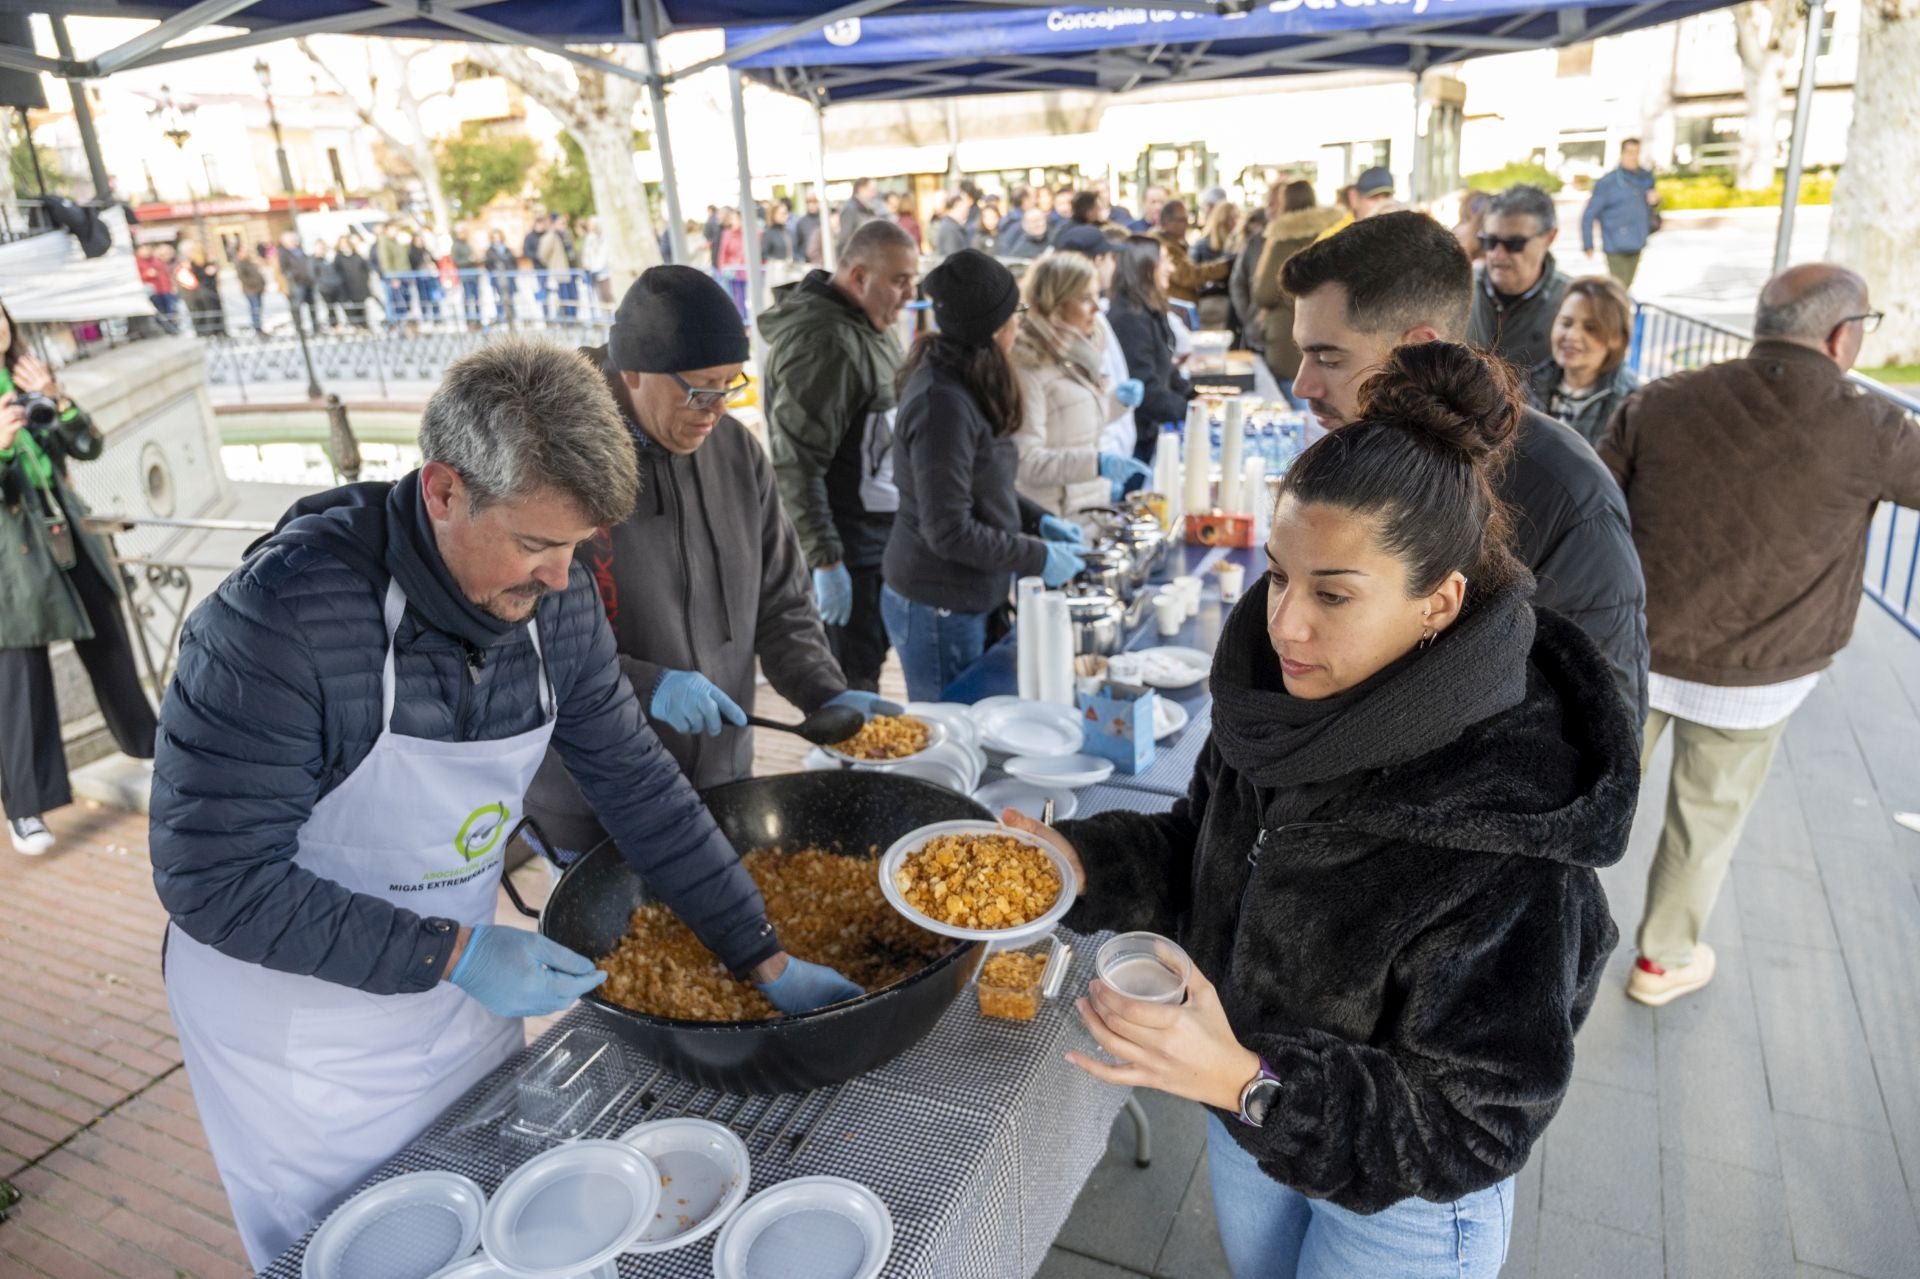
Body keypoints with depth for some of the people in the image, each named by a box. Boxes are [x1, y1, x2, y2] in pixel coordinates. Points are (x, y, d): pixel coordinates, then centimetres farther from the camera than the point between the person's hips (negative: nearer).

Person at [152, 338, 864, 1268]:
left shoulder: (555, 598, -14)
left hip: (459, 987, 5)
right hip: (295, 1018, -5)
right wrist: (456, 954, -28)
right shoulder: (284, 614, -31)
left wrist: (765, 959, -6)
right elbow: (214, 879, -25)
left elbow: (638, 787, -6)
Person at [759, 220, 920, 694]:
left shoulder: (871, 326, 12)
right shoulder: (822, 344, -20)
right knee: (853, 679, -1)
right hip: (848, 544, -9)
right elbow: (794, 464, -23)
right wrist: (825, 562, -24)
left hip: (883, 529, 9)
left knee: (867, 665, 18)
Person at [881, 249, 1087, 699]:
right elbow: (948, 531, -24)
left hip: (966, 599, 9)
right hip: (938, 609, -9)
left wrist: (1039, 520, 7)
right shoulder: (943, 403, -24)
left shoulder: (960, 384, 6)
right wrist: (1038, 559, -15)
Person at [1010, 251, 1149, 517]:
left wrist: (1115, 400, 6)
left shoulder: (1074, 351, 11)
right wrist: (1098, 463, -31)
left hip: (1093, 499, 8)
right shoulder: (1027, 365, -16)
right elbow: (1025, 462, -23)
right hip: (1056, 514, -8)